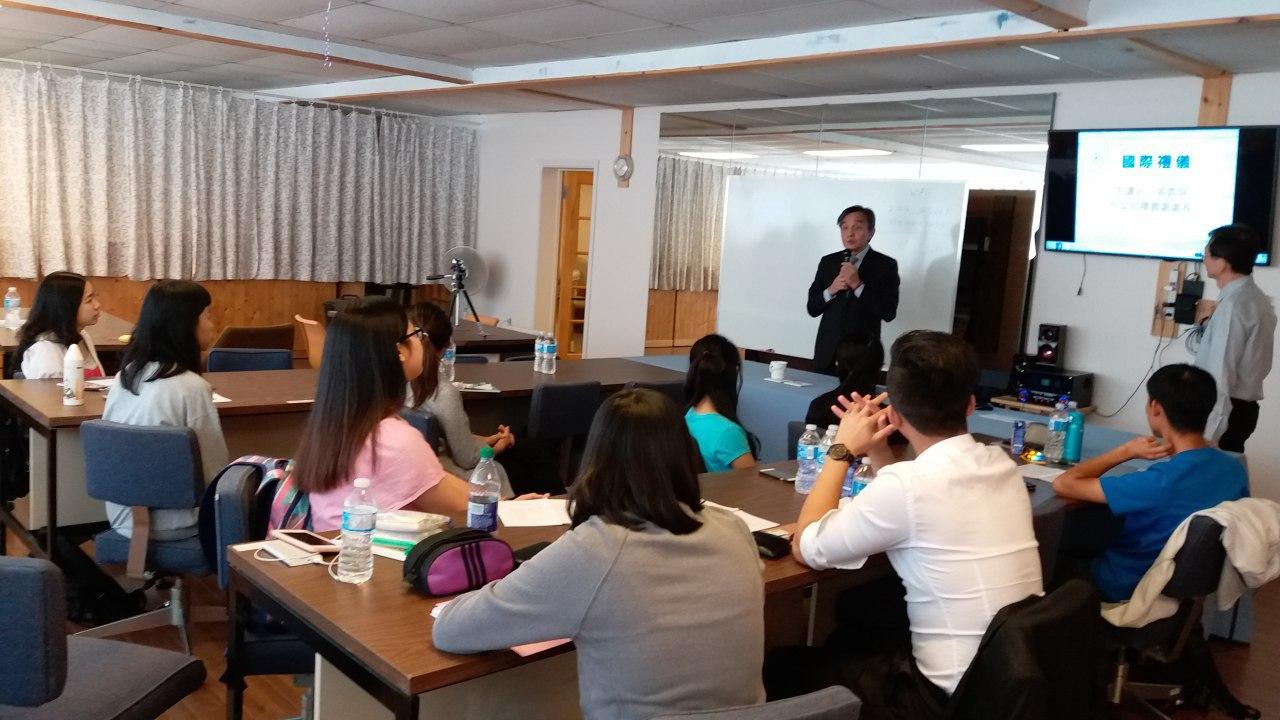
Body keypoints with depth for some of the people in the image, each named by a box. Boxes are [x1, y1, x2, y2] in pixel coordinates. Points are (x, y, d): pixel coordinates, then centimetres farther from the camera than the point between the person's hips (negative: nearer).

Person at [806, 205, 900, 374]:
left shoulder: (885, 265, -2)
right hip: (827, 352, 3)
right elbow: (812, 309, 7)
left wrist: (858, 284, -18)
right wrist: (831, 290, -12)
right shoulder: (827, 262, 8)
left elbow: (889, 313, -11)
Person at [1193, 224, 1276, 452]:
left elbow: (1221, 372, -23)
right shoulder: (1257, 298, 10)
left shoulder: (1232, 305, -20)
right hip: (1245, 406, 9)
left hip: (1224, 410, -9)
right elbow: (1261, 364, 16)